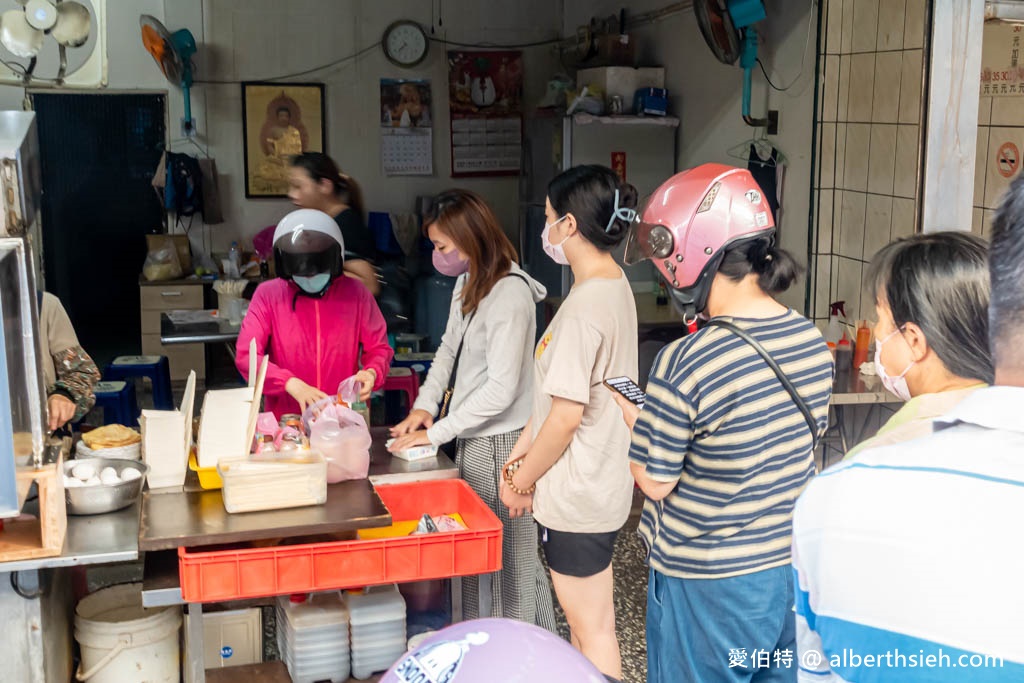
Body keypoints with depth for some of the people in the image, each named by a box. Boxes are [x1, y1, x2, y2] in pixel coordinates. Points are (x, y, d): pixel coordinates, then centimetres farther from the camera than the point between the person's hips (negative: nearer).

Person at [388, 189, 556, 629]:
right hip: (473, 437, 9)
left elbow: (501, 389, -23)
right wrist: (425, 406, 2)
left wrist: (436, 433, -18)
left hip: (499, 443, -9)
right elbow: (449, 349, 16)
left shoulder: (509, 293, -21)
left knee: (507, 555, 3)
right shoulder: (468, 282, 6)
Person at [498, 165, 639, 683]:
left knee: (592, 628, 5)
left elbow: (567, 414, -22)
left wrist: (521, 481, -9)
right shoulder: (614, 285, 7)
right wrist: (522, 449, 12)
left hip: (578, 493, -10)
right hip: (597, 482, 10)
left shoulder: (586, 305, -23)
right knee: (585, 619, 22)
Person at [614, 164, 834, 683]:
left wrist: (628, 416, 2)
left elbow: (655, 481, -17)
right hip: (792, 568, 6)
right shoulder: (812, 341, -5)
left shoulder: (685, 365, -26)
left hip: (707, 586, -6)